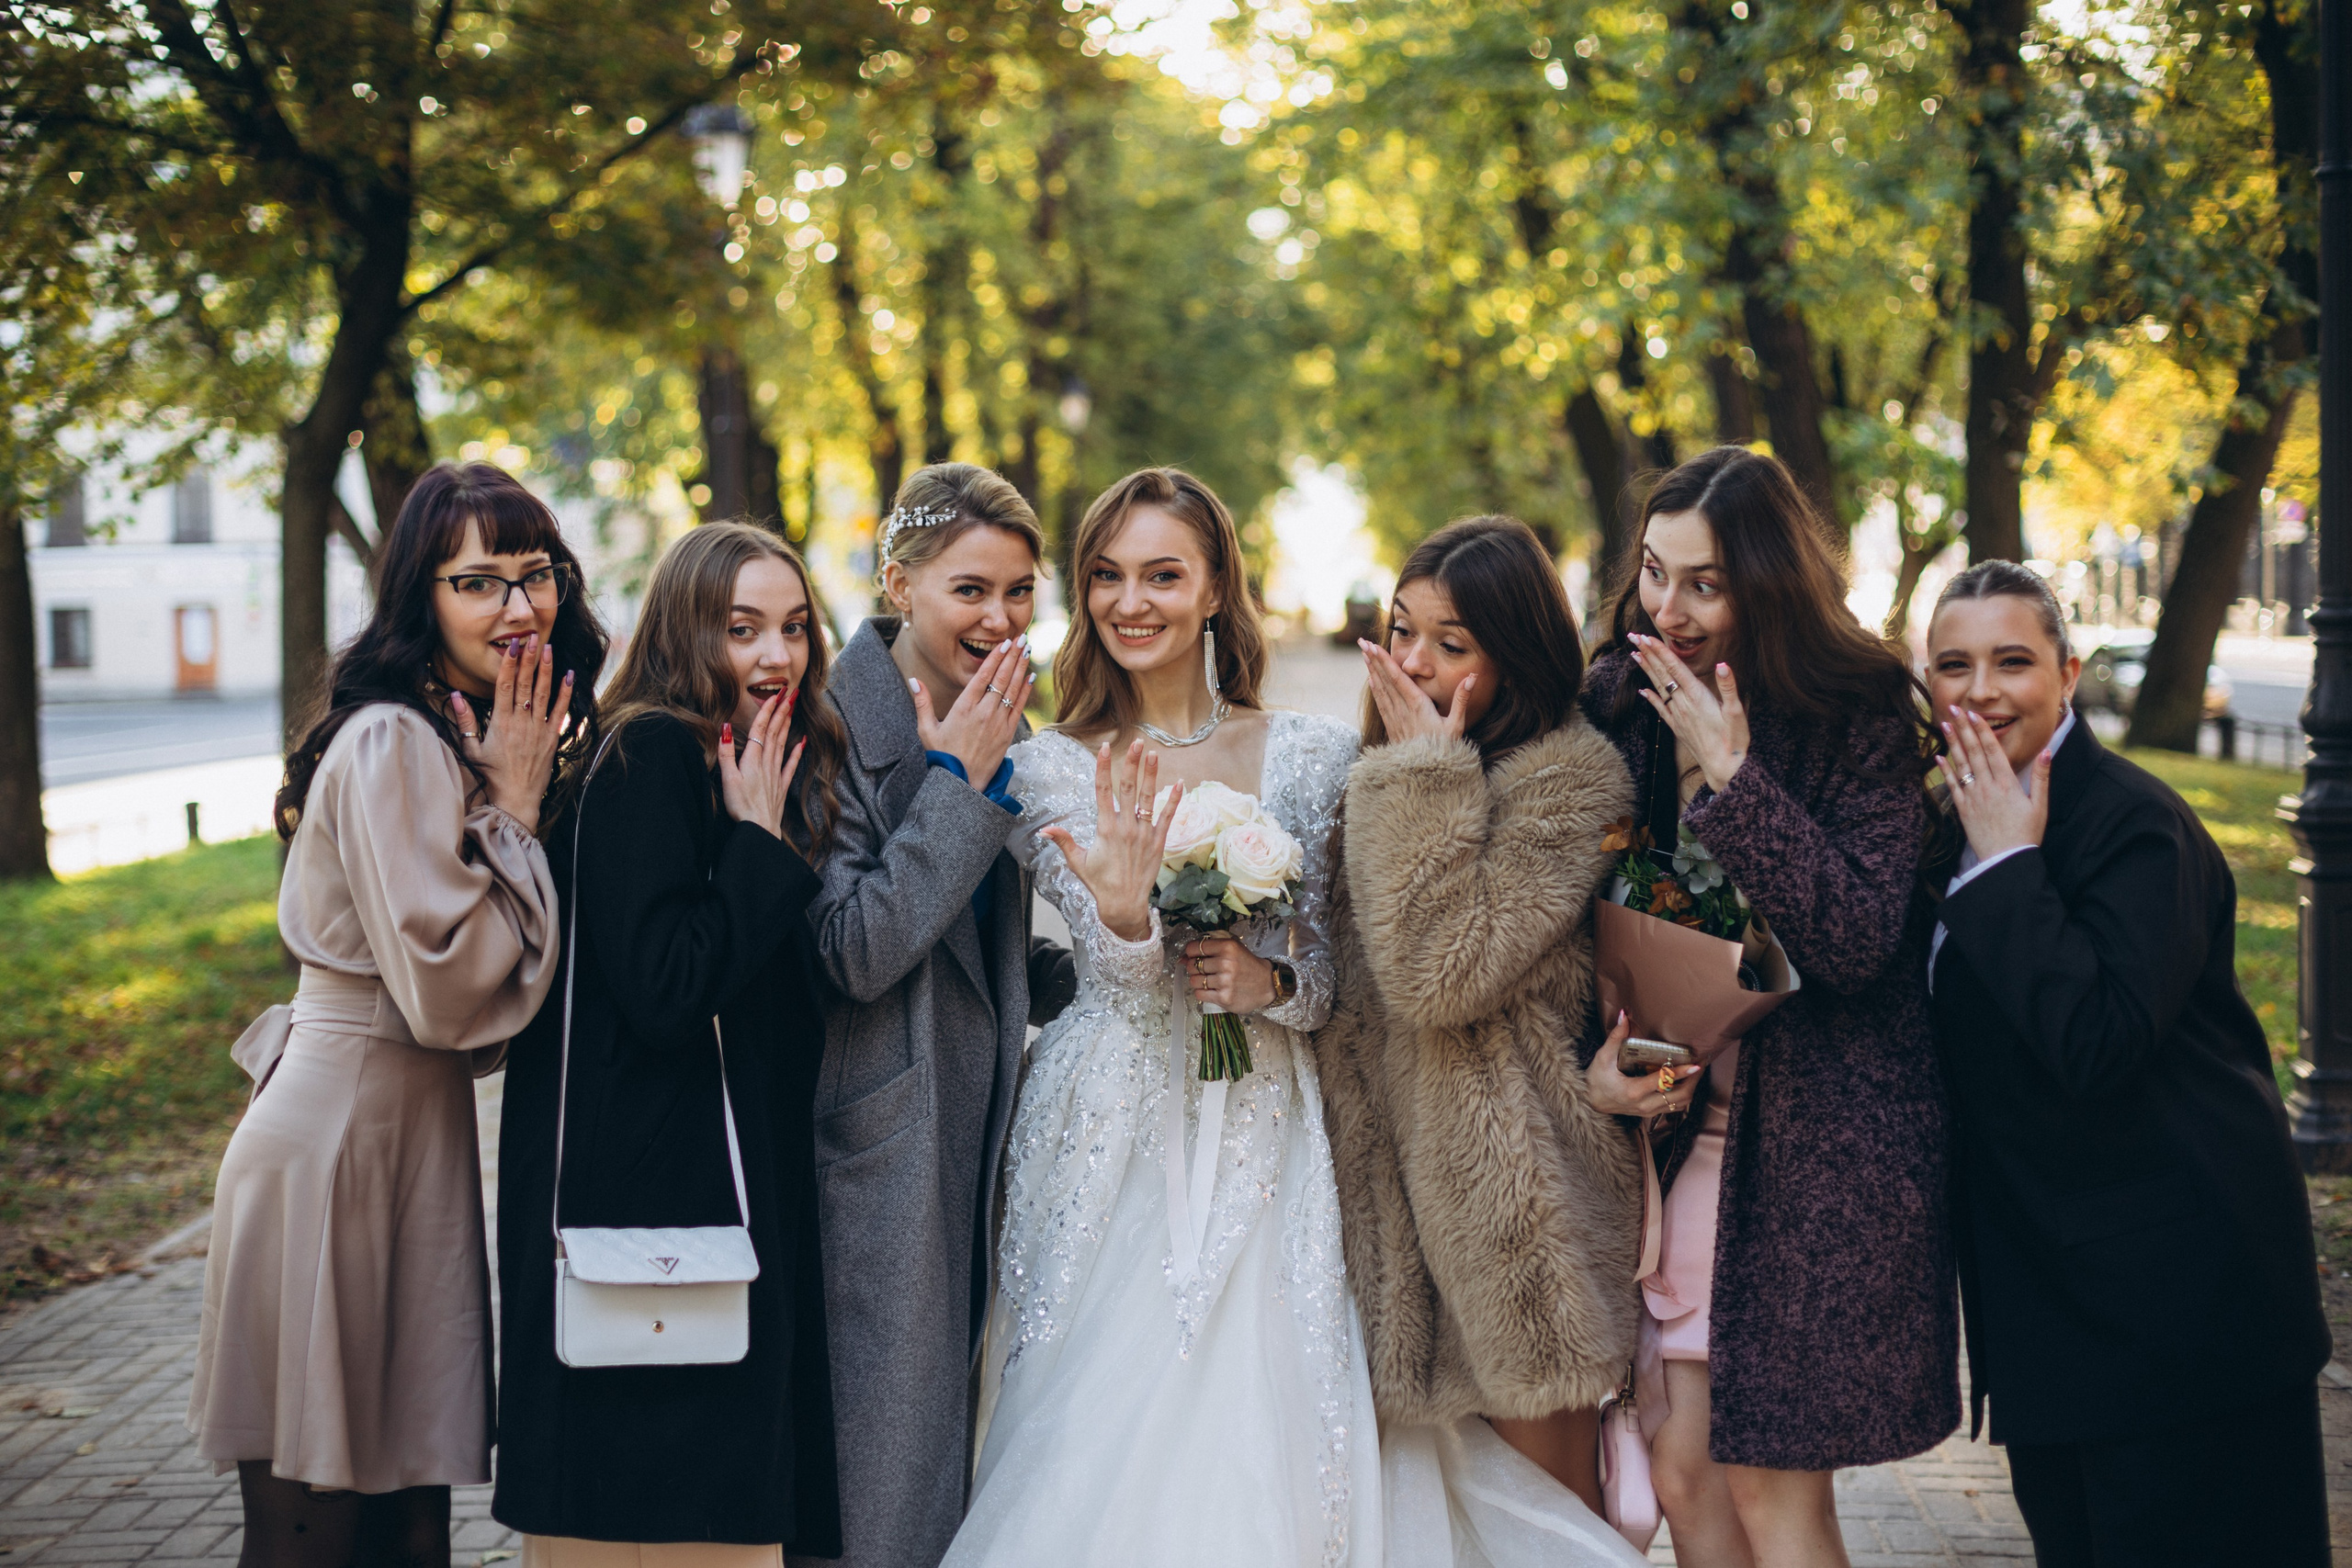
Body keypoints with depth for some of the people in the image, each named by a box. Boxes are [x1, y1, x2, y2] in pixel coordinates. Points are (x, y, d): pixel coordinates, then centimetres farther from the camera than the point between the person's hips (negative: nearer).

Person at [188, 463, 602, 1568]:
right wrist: (514, 809, -14)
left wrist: (514, 799, 7)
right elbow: (448, 992, -22)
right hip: (336, 1140, -9)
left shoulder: (479, 745, 14)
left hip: (418, 1136, 9)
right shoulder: (395, 746, -16)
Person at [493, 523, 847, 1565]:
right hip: (647, 1195, -9)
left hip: (745, 1191, 9)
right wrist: (761, 844, -16)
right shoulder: (652, 755, -12)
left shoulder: (777, 775, 14)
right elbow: (663, 990, -22)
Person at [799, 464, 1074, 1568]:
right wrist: (958, 776, -18)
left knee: (950, 1427, 14)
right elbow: (857, 951, -22)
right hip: (883, 1144, -7)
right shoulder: (838, 725, -13)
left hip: (975, 1137, 7)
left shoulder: (995, 731, 11)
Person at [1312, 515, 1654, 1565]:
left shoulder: (1570, 778, -13)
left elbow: (1441, 970, -23)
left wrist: (1423, 774, -18)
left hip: (1517, 1193, -7)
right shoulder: (1391, 780, 12)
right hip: (1394, 1173, 8)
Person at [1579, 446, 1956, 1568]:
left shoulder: (1859, 719, -10)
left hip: (1818, 1133, -5)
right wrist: (1593, 1055, -3)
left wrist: (1733, 779, -23)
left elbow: (1858, 939, -19)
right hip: (1682, 1125, 5)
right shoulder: (1623, 708, 4)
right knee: (1680, 1466, 7)